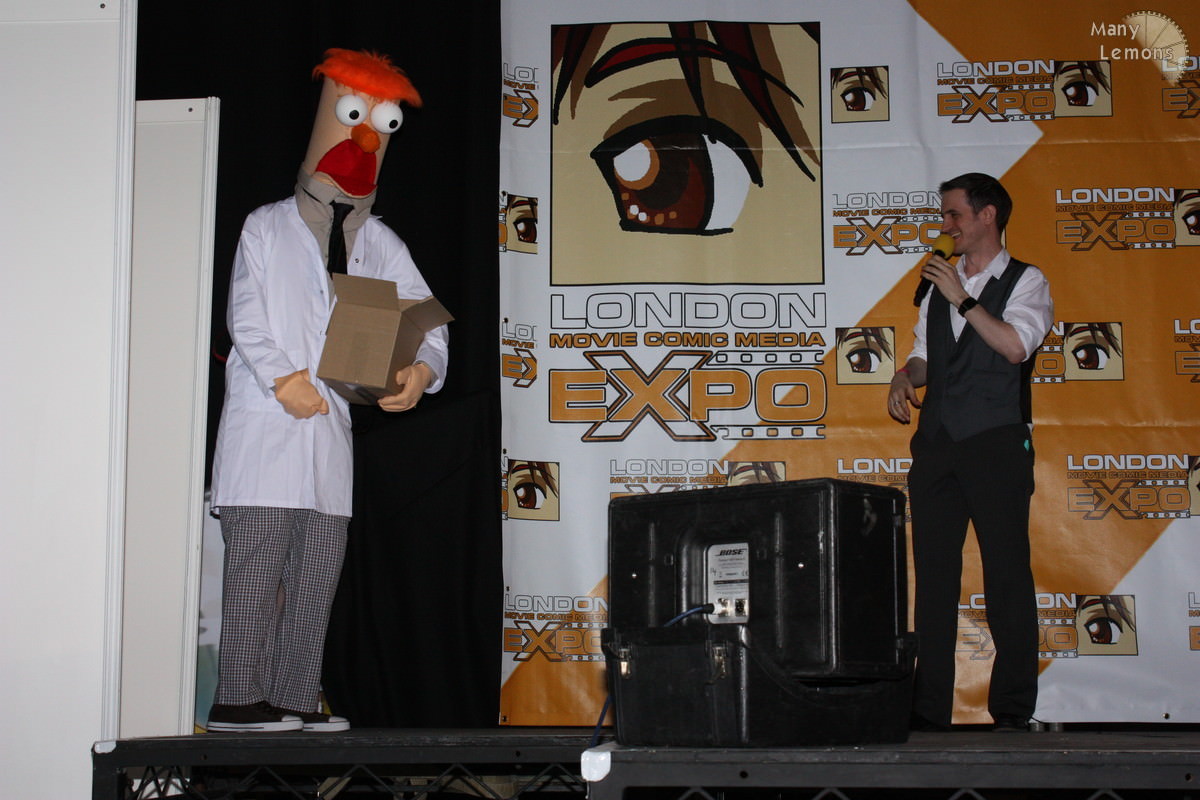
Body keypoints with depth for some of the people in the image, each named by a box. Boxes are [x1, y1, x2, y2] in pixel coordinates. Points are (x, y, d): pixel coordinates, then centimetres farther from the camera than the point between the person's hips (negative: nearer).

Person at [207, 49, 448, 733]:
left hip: (332, 426, 4)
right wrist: (280, 376, -18)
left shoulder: (379, 242, 16)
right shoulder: (268, 227, 8)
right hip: (266, 421, -4)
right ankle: (239, 700, -7)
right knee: (257, 566, -9)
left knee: (318, 573, 3)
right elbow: (245, 316, -2)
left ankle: (296, 700, 8)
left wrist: (421, 369, -13)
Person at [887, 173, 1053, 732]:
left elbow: (1016, 345, -14)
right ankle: (929, 707, 7)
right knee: (933, 574, 3)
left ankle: (1013, 708, 0)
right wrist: (905, 377, 3)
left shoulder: (1025, 282, 2)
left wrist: (964, 299, -11)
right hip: (936, 444, 5)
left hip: (996, 444, -5)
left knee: (1006, 573, -6)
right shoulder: (937, 286, 20)